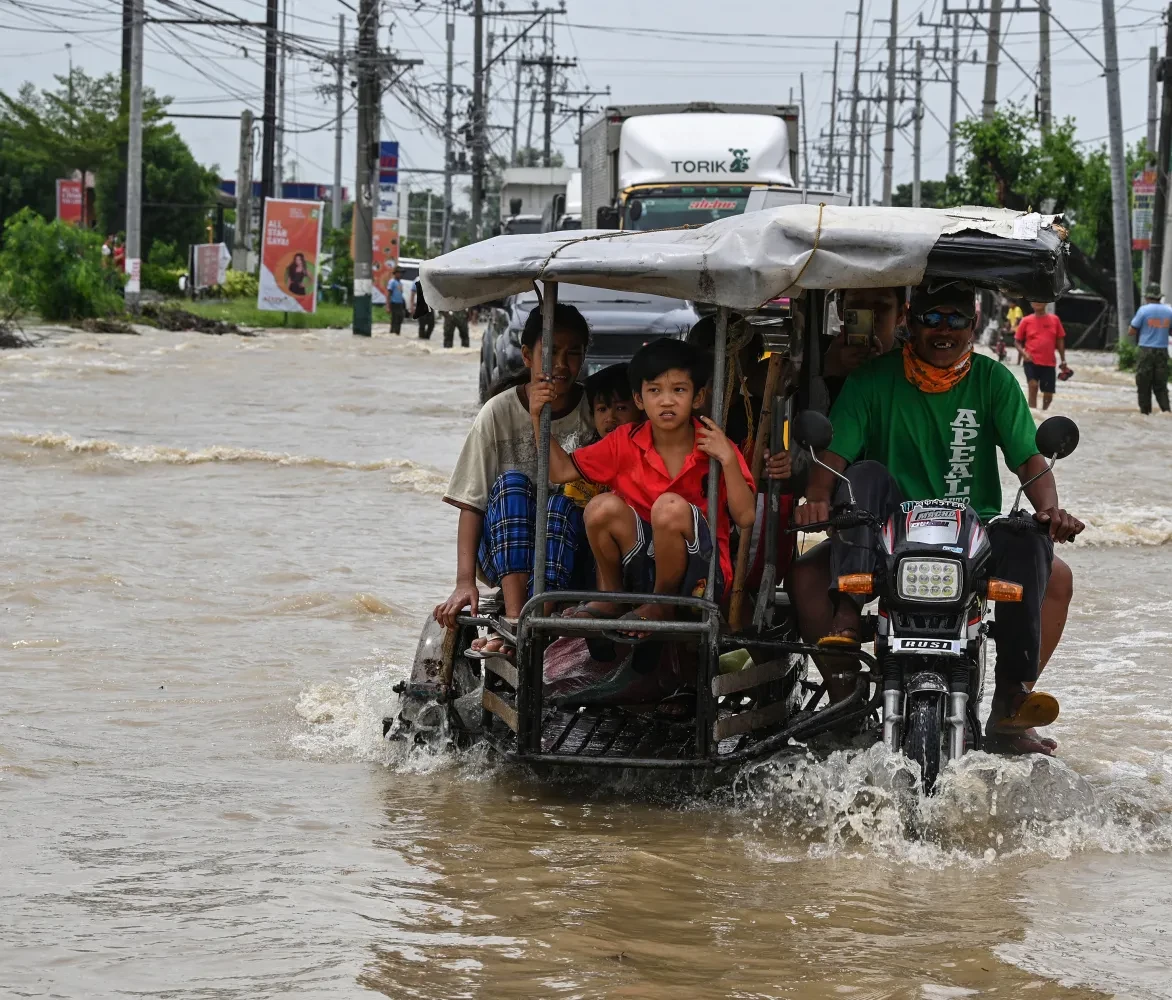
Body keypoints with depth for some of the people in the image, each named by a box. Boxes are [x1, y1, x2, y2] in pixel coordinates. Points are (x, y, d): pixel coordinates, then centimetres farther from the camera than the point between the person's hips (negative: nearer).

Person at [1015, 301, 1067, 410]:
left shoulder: (1054, 320, 5)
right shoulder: (1026, 321, 2)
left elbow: (1060, 340, 12)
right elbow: (1017, 340, 7)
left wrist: (1063, 360, 9)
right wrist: (1023, 353, -12)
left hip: (1049, 363, 2)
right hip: (1032, 361, -2)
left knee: (1048, 395, 7)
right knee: (1033, 385, -25)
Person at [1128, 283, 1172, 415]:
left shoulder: (1144, 310, -8)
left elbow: (1131, 331, -5)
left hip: (1146, 350, -3)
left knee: (1144, 384, 5)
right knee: (1160, 384, 8)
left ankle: (1145, 411, 6)